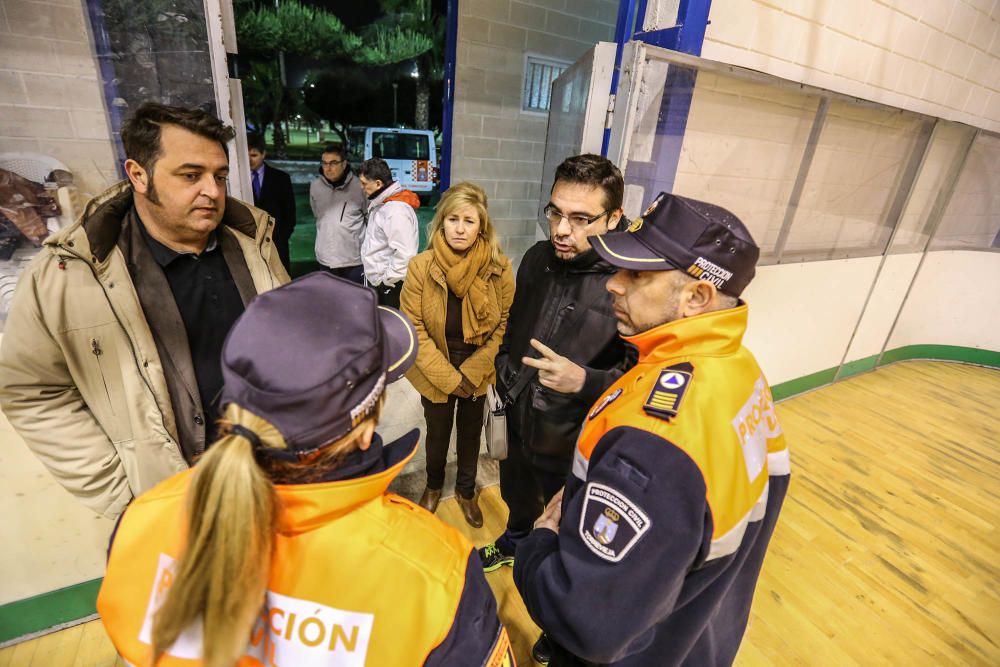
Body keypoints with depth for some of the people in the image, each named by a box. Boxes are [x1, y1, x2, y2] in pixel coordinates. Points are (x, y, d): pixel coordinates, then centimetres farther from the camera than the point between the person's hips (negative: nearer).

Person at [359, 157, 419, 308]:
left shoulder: (396, 210, -23)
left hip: (391, 286, -10)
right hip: (377, 282, 10)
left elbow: (404, 254, -29)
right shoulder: (381, 204, 9)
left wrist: (388, 280, -18)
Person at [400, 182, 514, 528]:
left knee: (471, 433, 20)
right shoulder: (421, 266, -18)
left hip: (478, 373, 1)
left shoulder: (499, 268, -16)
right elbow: (413, 327, -14)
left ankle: (466, 490, 48)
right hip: (435, 374, 0)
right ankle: (433, 485, 52)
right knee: (437, 434, 21)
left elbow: (505, 324, -9)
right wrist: (446, 375, -16)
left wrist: (473, 370, -15)